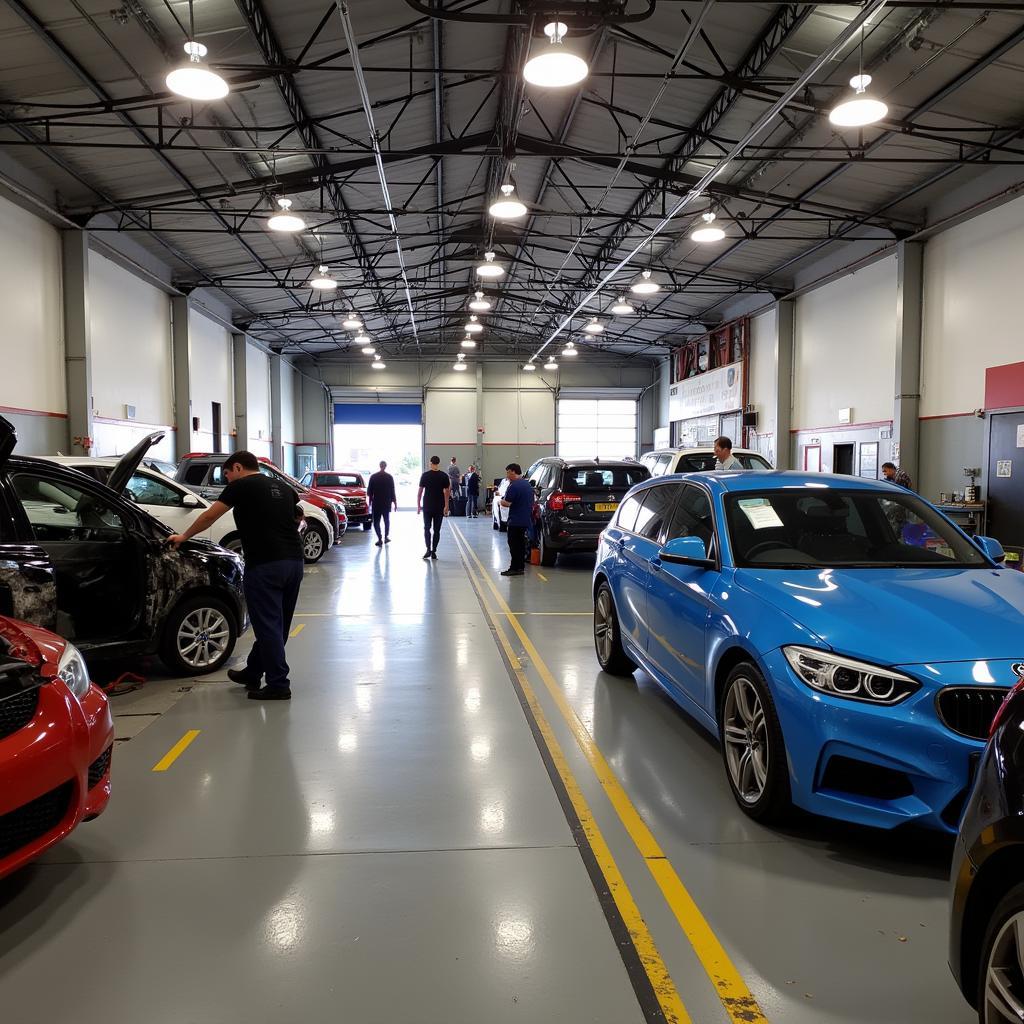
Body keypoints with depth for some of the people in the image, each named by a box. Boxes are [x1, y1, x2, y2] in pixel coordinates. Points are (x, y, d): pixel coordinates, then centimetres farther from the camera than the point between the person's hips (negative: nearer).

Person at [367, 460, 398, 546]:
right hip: (387, 503, 1)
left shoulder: (373, 477, -2)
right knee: (387, 520, 18)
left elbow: (369, 491, 1)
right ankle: (386, 537, 22)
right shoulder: (389, 477, -5)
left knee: (376, 521, 2)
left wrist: (370, 502, 12)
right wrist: (395, 503, 3)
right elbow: (393, 492, -4)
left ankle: (380, 539, -8)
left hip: (376, 503, -1)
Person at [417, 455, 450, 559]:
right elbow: (447, 492, -3)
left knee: (427, 528, 8)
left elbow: (420, 491, -3)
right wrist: (446, 506, 0)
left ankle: (428, 549, -6)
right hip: (439, 507, 1)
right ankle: (434, 551, 6)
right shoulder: (444, 476, -2)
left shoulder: (425, 475, -3)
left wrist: (418, 505, 5)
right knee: (436, 530, 6)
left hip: (427, 507, -1)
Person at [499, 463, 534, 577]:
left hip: (516, 521, -9)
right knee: (521, 544, 15)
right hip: (526, 520, 9)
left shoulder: (513, 486, -17)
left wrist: (501, 501, 0)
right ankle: (521, 567, 18)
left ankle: (515, 568, -3)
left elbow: (506, 503, -20)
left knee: (514, 545, -3)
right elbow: (532, 503, 20)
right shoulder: (528, 484, 13)